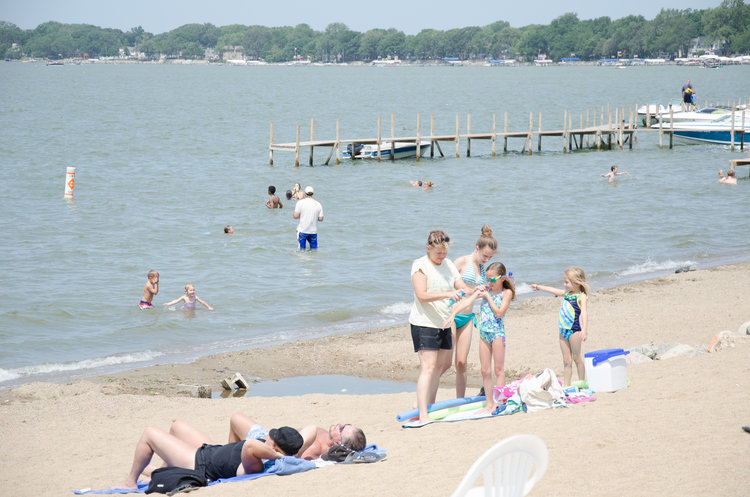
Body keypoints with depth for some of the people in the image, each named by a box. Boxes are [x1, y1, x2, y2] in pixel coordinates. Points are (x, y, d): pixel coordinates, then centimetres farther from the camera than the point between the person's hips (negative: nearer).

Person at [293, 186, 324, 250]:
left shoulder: (300, 202, -7)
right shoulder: (318, 204, 2)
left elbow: (296, 216, -10)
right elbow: (321, 219, 2)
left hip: (302, 231, -2)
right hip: (313, 232, 2)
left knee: (302, 249, 5)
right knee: (313, 249, 10)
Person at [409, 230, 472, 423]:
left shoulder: (448, 264, 10)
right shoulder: (420, 265, -11)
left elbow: (462, 287, 9)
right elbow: (422, 295, -22)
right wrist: (447, 294, -34)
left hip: (443, 323, 8)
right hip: (424, 323, -8)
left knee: (443, 364, 17)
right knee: (428, 368, -16)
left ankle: (429, 405, 32)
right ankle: (423, 415, -21)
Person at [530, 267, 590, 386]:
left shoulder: (581, 297, -11)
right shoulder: (567, 293, 13)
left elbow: (584, 313, -23)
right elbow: (553, 291, 28)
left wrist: (584, 330, -35)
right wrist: (539, 287, 39)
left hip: (574, 330, -7)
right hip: (564, 330, 7)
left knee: (576, 357, 2)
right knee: (566, 360, 7)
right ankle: (566, 385, 7)